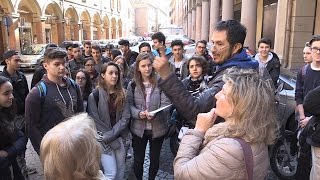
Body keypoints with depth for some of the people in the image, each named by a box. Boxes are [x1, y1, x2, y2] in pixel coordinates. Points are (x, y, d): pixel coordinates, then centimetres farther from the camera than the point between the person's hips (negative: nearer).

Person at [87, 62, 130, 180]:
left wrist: (111, 135, -14)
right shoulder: (95, 95, -11)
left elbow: (125, 117, -2)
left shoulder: (121, 94, 3)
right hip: (104, 141, -4)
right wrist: (113, 141, -11)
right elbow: (95, 121, -12)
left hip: (119, 138, 4)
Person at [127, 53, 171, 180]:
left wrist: (155, 114, -29)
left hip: (157, 129, -1)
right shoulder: (133, 84, -2)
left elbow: (166, 104, -11)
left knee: (155, 159, 18)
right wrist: (138, 113, -21)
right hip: (138, 129, 1)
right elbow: (129, 104, -2)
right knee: (138, 159, 14)